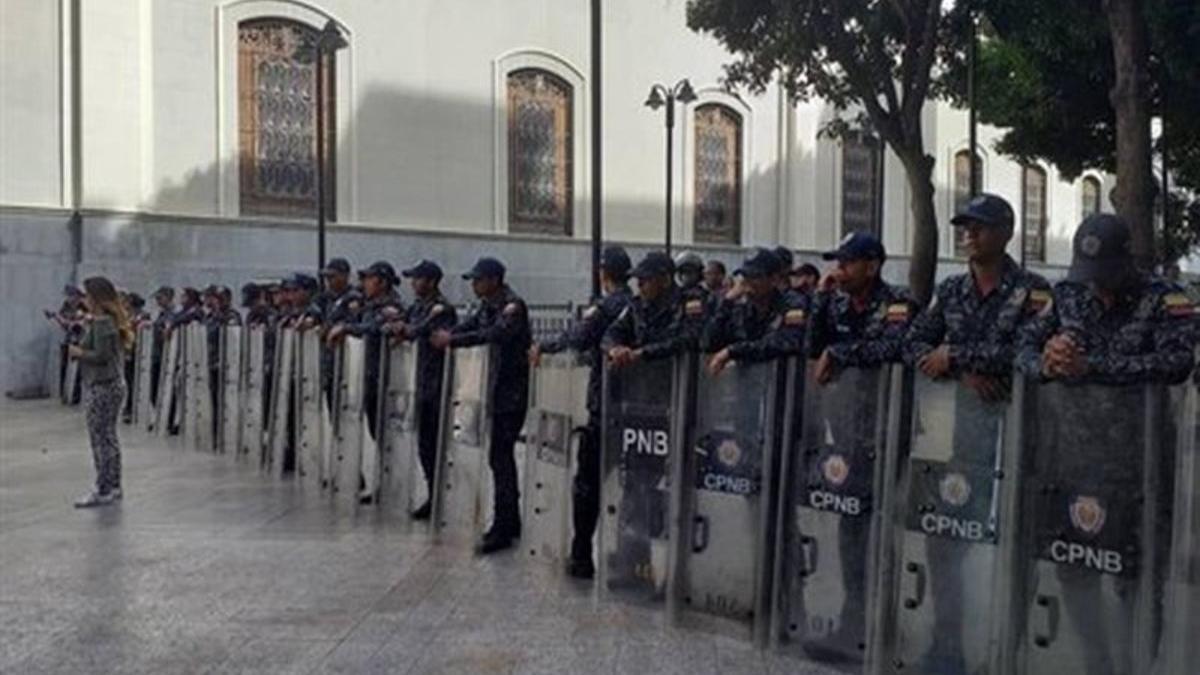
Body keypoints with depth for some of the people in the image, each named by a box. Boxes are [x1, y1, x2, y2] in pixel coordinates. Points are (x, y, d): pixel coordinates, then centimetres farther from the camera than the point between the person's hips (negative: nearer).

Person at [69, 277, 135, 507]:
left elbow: (101, 356, -23)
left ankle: (104, 491, 2)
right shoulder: (109, 320, 12)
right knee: (108, 437, 15)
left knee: (100, 438, -4)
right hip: (111, 384, 10)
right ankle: (113, 487, 23)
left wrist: (78, 353, -9)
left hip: (102, 387, -10)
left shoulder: (102, 323, -17)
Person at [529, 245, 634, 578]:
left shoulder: (604, 306, -12)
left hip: (604, 404, -6)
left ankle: (582, 557, 5)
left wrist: (542, 347, -11)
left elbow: (578, 338, -24)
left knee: (587, 482, 3)